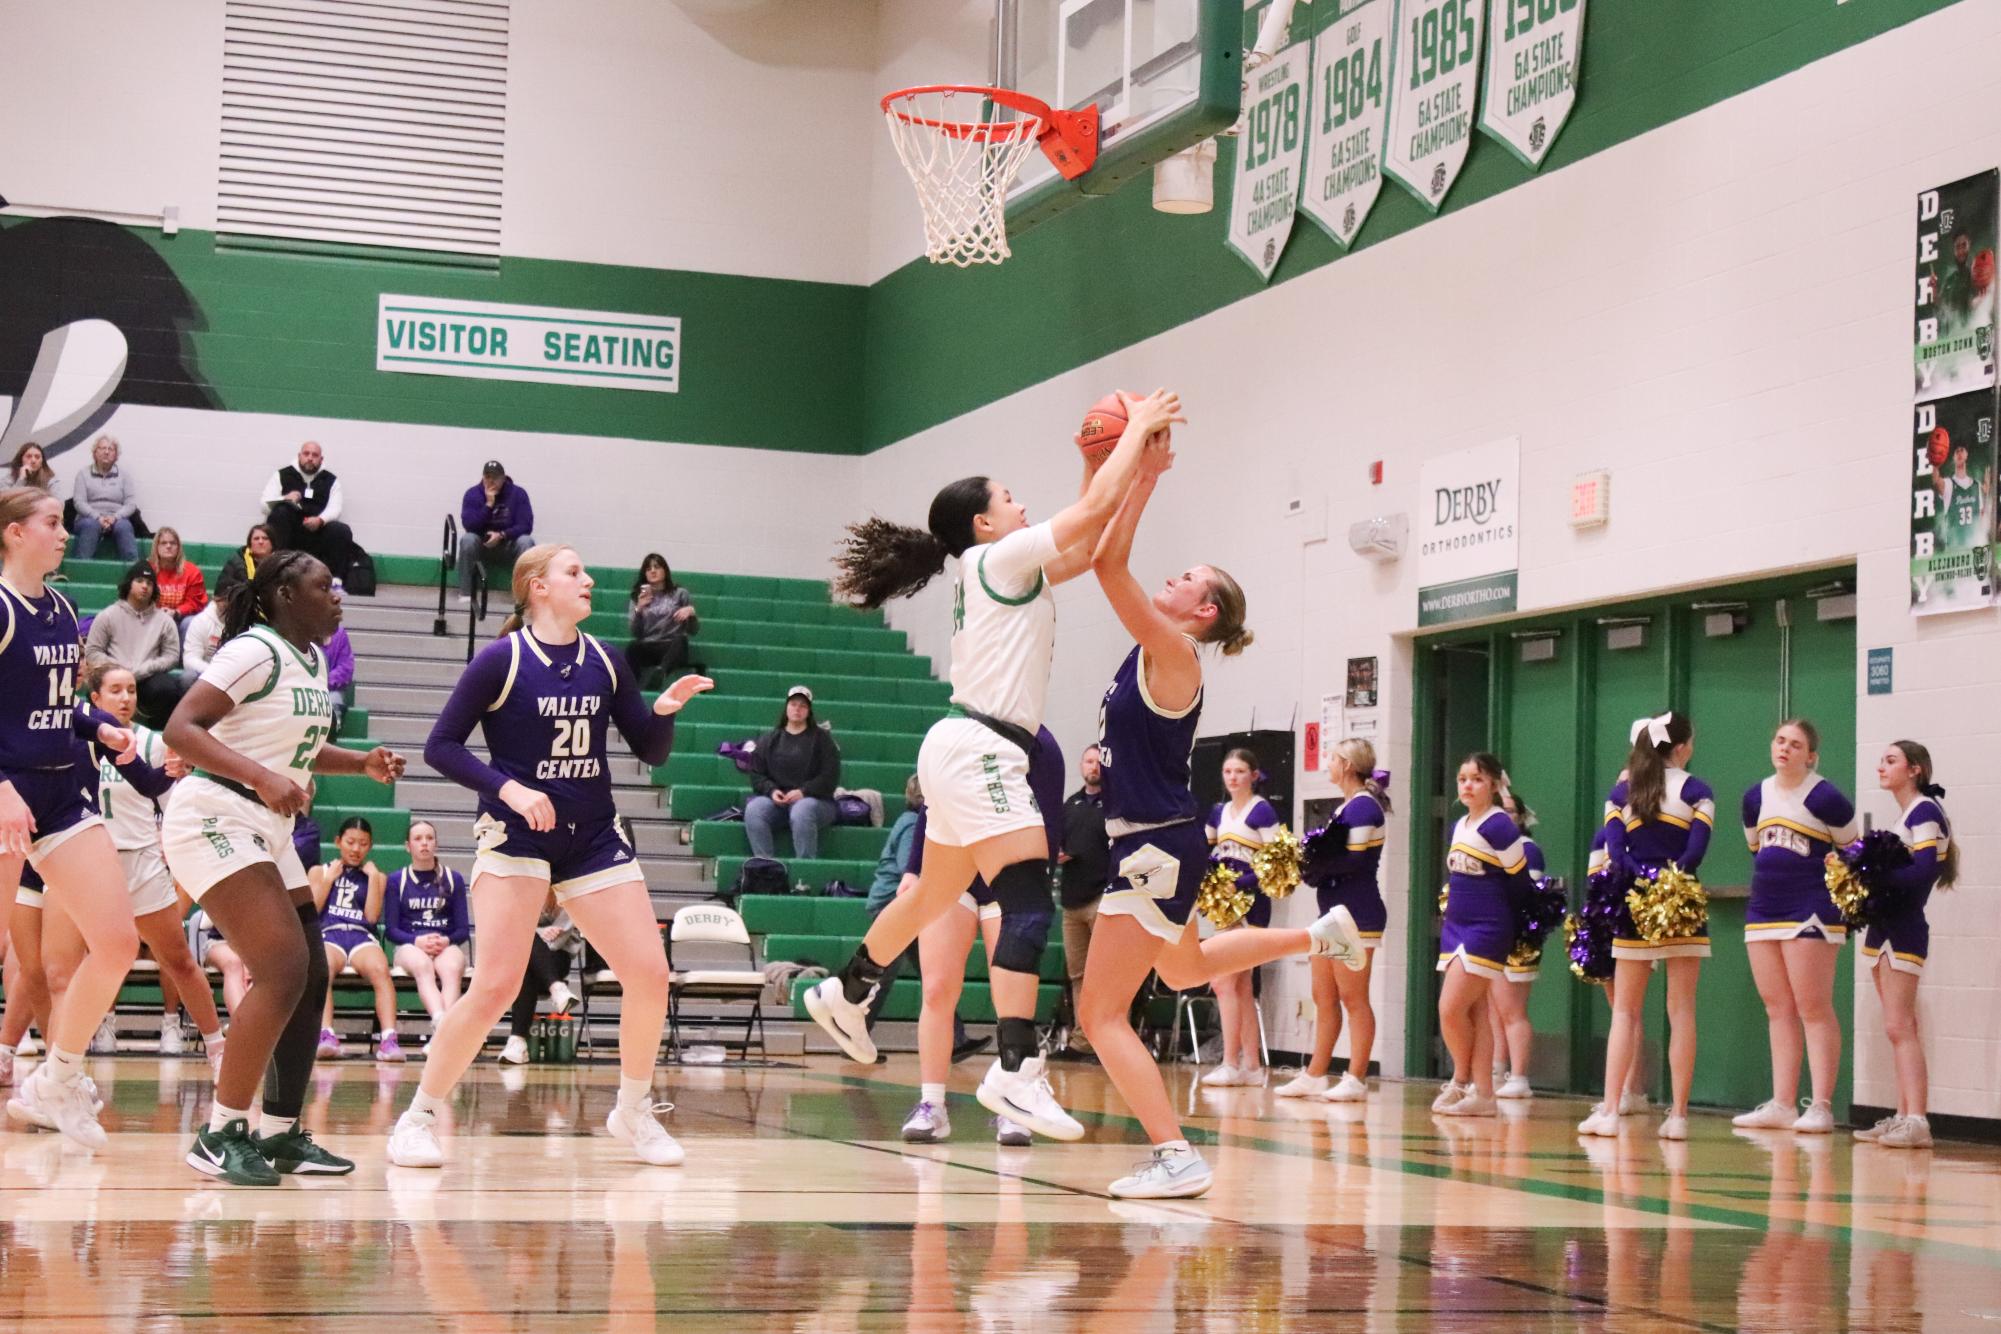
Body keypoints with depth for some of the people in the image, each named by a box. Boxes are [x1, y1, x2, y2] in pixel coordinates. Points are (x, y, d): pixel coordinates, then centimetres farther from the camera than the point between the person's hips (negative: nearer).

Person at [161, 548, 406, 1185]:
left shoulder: (314, 659, 12)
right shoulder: (256, 651, -15)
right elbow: (180, 730, -24)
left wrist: (363, 763, 12)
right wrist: (263, 778, -34)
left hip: (268, 831, 10)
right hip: (214, 818, -10)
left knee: (311, 976, 8)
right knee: (284, 970, -19)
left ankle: (280, 1133, 17)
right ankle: (221, 1133, -14)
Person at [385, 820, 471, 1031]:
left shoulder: (453, 879, 14)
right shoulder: (397, 881, 13)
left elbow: (463, 929, 9)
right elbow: (390, 929, 5)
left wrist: (446, 941, -14)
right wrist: (418, 941, -15)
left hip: (446, 945, 1)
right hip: (409, 947, -1)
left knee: (452, 967, -37)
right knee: (423, 965, -39)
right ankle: (441, 1022, -63)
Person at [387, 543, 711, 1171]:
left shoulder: (605, 662, 7)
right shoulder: (501, 660, -7)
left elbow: (651, 752, 10)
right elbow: (440, 746, -8)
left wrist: (664, 709, -10)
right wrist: (508, 788, -20)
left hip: (594, 837, 5)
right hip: (516, 837, -5)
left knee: (650, 976, -3)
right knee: (495, 987, -16)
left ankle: (634, 1113, 17)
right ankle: (420, 1116, 1)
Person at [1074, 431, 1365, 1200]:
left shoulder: (1175, 655, -16)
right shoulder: (1154, 648, 8)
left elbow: (1108, 565, -24)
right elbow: (1105, 562, 13)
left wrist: (1146, 477, -19)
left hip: (1159, 850, -10)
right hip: (1154, 846, 10)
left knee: (1101, 1012, -10)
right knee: (1185, 968, 35)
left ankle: (1176, 1158, -14)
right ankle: (1321, 936, 44)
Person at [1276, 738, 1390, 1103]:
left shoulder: (1363, 805, -12)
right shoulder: (1346, 806, 17)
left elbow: (1355, 860, -21)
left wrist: (1314, 866, -12)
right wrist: (1310, 863, 0)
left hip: (1356, 914, -10)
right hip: (1333, 911, 10)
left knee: (1353, 998, -6)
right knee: (1323, 998, 12)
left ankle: (1356, 1079, -2)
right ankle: (1314, 1076, 17)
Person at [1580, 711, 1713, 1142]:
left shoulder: (1621, 792, 9)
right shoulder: (1696, 791, 1)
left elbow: (1615, 850, -2)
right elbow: (1696, 851, -10)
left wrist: (1641, 879, -10)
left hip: (1634, 905, 2)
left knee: (1625, 1011, 7)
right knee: (1681, 1011, 2)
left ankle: (1610, 1109, -1)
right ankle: (1678, 1114, -2)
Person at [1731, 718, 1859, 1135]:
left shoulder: (1824, 799, -9)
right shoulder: (1756, 797, 11)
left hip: (1811, 912, -7)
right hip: (1762, 909, 7)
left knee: (1814, 1010, -6)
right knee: (1778, 1010, 8)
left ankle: (1821, 1107, -5)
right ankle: (1781, 1105, 11)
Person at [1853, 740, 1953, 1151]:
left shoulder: (1925, 812, -9)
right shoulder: (1902, 816, 18)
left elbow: (1924, 871, -21)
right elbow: (1892, 868, 13)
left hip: (1904, 930, -9)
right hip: (1884, 928, 9)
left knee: (1898, 1027, -14)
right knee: (1900, 1028, 10)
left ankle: (1916, 1122, -17)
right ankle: (1903, 1117, 13)